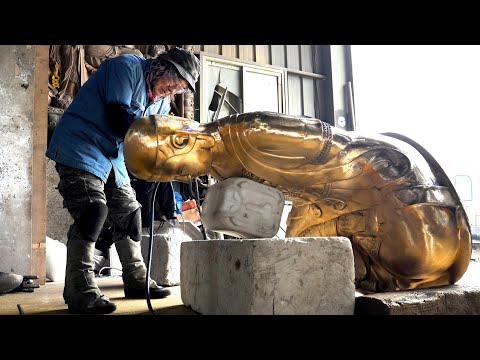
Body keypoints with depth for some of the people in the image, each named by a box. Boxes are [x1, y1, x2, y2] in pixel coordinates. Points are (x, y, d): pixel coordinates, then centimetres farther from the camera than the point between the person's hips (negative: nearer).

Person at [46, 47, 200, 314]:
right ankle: (81, 292, -14)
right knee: (92, 211, -20)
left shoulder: (162, 101, 12)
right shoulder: (127, 67, -13)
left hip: (114, 159, 9)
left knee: (129, 212, 7)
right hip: (81, 149, -9)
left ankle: (137, 281, 18)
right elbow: (118, 116, -23)